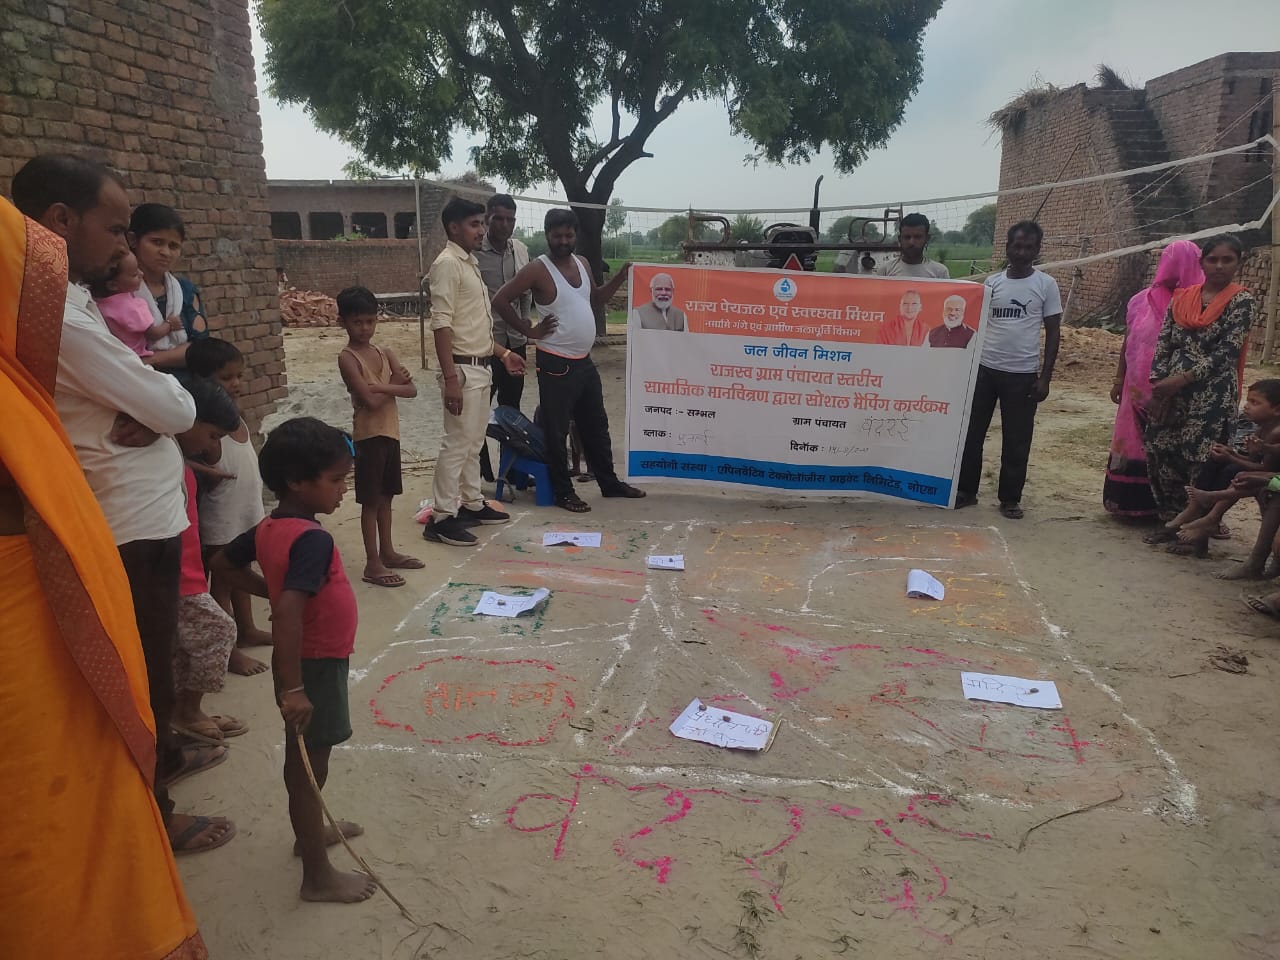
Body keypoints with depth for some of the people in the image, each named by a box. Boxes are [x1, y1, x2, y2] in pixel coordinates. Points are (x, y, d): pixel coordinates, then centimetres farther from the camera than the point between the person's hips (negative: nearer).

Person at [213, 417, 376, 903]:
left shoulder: (268, 528, 0)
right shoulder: (314, 540, -28)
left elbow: (223, 562, 15)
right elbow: (287, 612, -36)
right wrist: (291, 688, -32)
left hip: (304, 660, 9)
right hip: (316, 664, -9)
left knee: (303, 760, 25)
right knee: (309, 766, 4)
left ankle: (311, 830, 46)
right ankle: (318, 876, 18)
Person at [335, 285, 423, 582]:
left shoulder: (385, 353, 9)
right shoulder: (347, 358, -12)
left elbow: (411, 390, -1)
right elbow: (371, 401, -22)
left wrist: (383, 386, -16)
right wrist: (395, 384, -9)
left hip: (390, 432, 7)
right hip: (369, 435, -7)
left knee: (385, 497, 17)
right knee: (370, 500, -1)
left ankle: (387, 552, 29)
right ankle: (373, 564, 7)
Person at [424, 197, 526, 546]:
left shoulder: (471, 263, 16)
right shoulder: (448, 263, -13)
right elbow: (441, 324, -20)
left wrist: (502, 353, 20)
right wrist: (450, 377, -25)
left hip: (481, 367, 9)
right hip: (463, 369, -9)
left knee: (474, 443, 16)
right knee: (457, 444, -7)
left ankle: (472, 504, 27)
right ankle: (441, 517, -1)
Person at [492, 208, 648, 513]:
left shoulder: (582, 263, 9)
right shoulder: (538, 270, -13)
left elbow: (595, 301, 22)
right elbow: (500, 300, -14)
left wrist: (619, 278, 8)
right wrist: (530, 330, -12)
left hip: (584, 361, 8)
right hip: (556, 363, -8)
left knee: (596, 425, 16)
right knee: (557, 430, 1)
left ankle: (609, 482, 28)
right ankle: (563, 491, 12)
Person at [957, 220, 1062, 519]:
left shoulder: (1046, 285, 0)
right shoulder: (991, 282, 6)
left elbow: (1053, 332, 1)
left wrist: (1045, 377, -5)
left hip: (1023, 374, -2)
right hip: (984, 369, 2)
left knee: (1017, 441, 4)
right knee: (971, 433, 6)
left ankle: (1010, 498, 16)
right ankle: (966, 490, 19)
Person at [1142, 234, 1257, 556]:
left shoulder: (1240, 300, -3)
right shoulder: (1182, 298, 10)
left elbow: (1227, 352, -11)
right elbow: (1163, 346, 7)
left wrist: (1182, 379, -16)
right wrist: (1157, 389, -3)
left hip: (1212, 395, -5)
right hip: (1171, 393, 5)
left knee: (1201, 462, -4)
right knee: (1159, 454, 6)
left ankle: (1199, 533, 7)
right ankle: (1171, 522, 22)